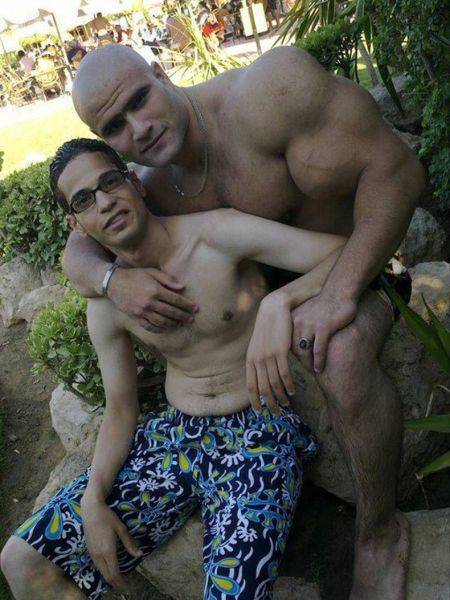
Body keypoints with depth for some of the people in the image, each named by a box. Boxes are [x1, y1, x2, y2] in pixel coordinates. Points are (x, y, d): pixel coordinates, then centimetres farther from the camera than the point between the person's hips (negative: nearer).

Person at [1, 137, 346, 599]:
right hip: (176, 434, 5)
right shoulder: (105, 306, 1)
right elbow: (120, 411, 9)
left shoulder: (215, 234, -14)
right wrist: (93, 500, -4)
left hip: (261, 429, -4)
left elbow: (347, 253, -19)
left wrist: (280, 301, -37)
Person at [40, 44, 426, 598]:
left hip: (351, 275, -6)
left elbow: (394, 167, -30)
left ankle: (380, 532, -13)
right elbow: (77, 252, -1)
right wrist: (112, 279, -27)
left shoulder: (265, 93, -30)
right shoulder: (145, 186, -9)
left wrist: (338, 293, -39)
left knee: (339, 356, -41)